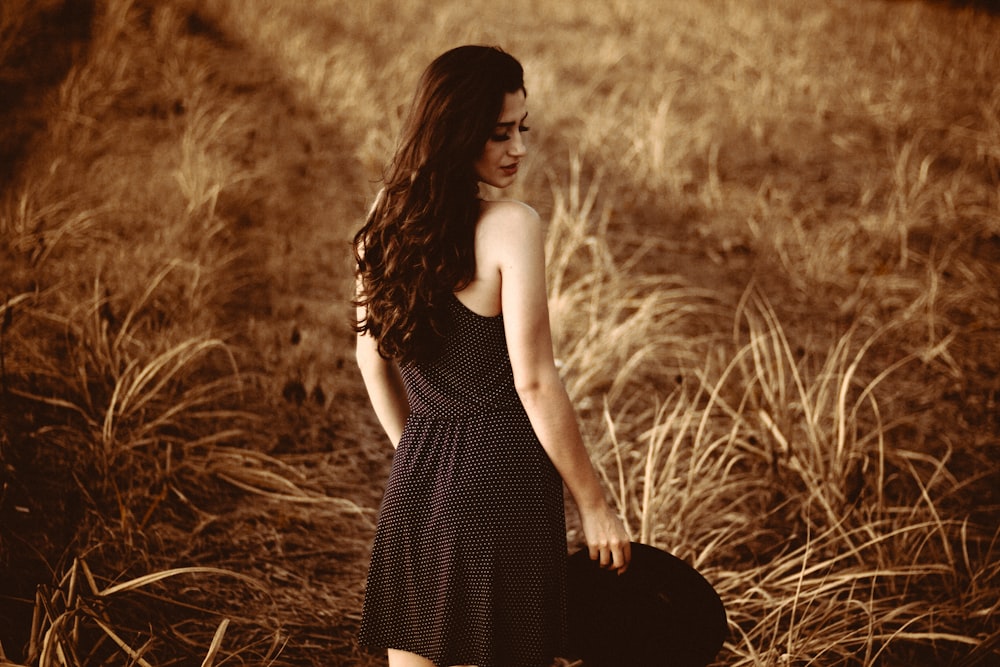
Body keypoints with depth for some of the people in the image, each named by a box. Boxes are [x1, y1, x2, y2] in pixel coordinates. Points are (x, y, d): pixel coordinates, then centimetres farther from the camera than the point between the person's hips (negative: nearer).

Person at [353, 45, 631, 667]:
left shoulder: (386, 216, 4)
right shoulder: (512, 226, -16)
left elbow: (372, 358, 11)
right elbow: (534, 382, -17)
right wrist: (594, 504, -8)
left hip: (417, 476, 6)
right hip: (503, 471, -6)